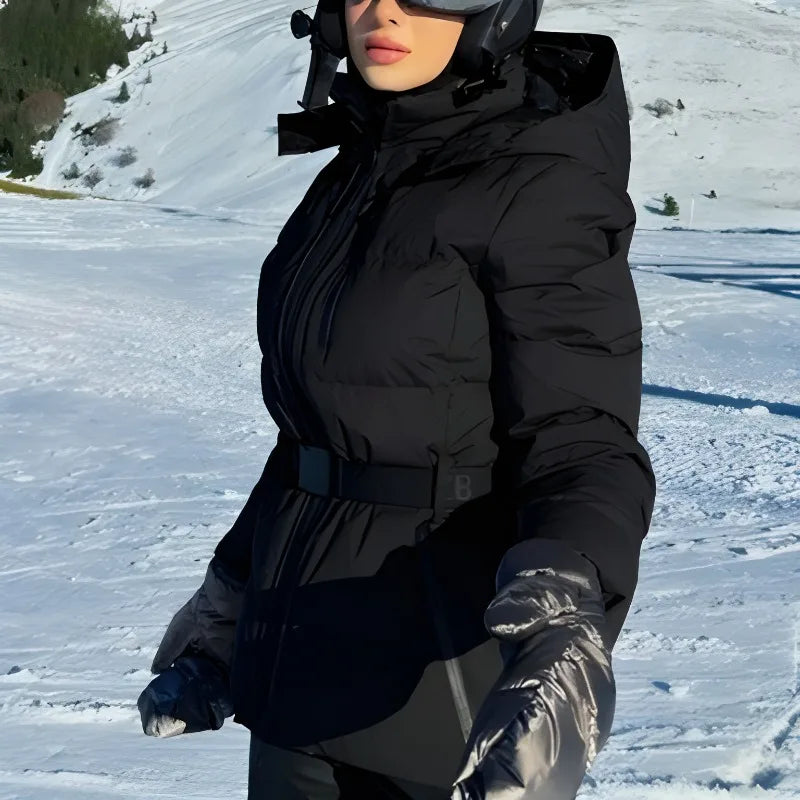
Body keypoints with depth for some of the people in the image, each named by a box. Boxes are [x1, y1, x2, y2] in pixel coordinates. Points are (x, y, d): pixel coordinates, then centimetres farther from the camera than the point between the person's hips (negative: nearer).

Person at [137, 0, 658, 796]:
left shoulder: (541, 191, -16)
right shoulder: (360, 169, 6)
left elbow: (583, 447, -18)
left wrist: (561, 630, -37)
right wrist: (229, 598, 19)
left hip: (446, 679, -7)